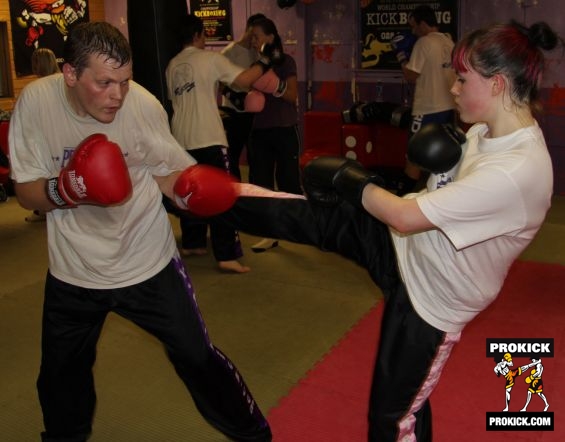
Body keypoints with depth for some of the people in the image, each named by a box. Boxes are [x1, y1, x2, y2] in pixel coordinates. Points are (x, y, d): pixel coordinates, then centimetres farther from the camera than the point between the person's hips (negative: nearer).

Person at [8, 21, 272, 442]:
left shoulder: (143, 104, -20)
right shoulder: (36, 101, -16)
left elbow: (168, 171, -5)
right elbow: (27, 193, -9)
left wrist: (192, 188, -27)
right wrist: (66, 189, -30)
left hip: (149, 264, -1)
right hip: (73, 272, 2)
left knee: (198, 357, 8)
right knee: (60, 378, 20)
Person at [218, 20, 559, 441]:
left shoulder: (520, 172, -35)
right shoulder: (488, 130, -8)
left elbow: (405, 217, -32)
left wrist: (351, 180, -16)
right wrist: (441, 150, -10)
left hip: (431, 298, -6)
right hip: (401, 243, 7)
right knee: (310, 215, 0)